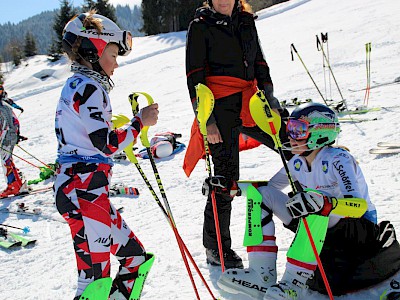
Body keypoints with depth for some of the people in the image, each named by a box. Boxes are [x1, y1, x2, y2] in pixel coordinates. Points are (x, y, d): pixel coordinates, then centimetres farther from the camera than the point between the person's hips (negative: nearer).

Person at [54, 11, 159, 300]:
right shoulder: (88, 87, -12)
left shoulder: (76, 85, 18)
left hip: (80, 186, 10)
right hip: (83, 191, -10)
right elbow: (107, 144, -18)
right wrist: (140, 121, -5)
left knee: (136, 257, 15)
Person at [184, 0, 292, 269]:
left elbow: (259, 63, 20)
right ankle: (216, 247, 12)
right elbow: (195, 77, -8)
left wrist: (269, 98, 10)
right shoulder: (201, 26, -3)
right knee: (226, 177, -3)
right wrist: (206, 119, -15)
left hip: (249, 104, 6)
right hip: (221, 109, -6)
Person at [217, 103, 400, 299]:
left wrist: (323, 203, -52)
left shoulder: (337, 159, -20)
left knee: (317, 207, -39)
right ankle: (262, 274, -19)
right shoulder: (297, 163, 0)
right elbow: (268, 187, 12)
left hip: (361, 230, -7)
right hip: (319, 229, 7)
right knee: (261, 194, -7)